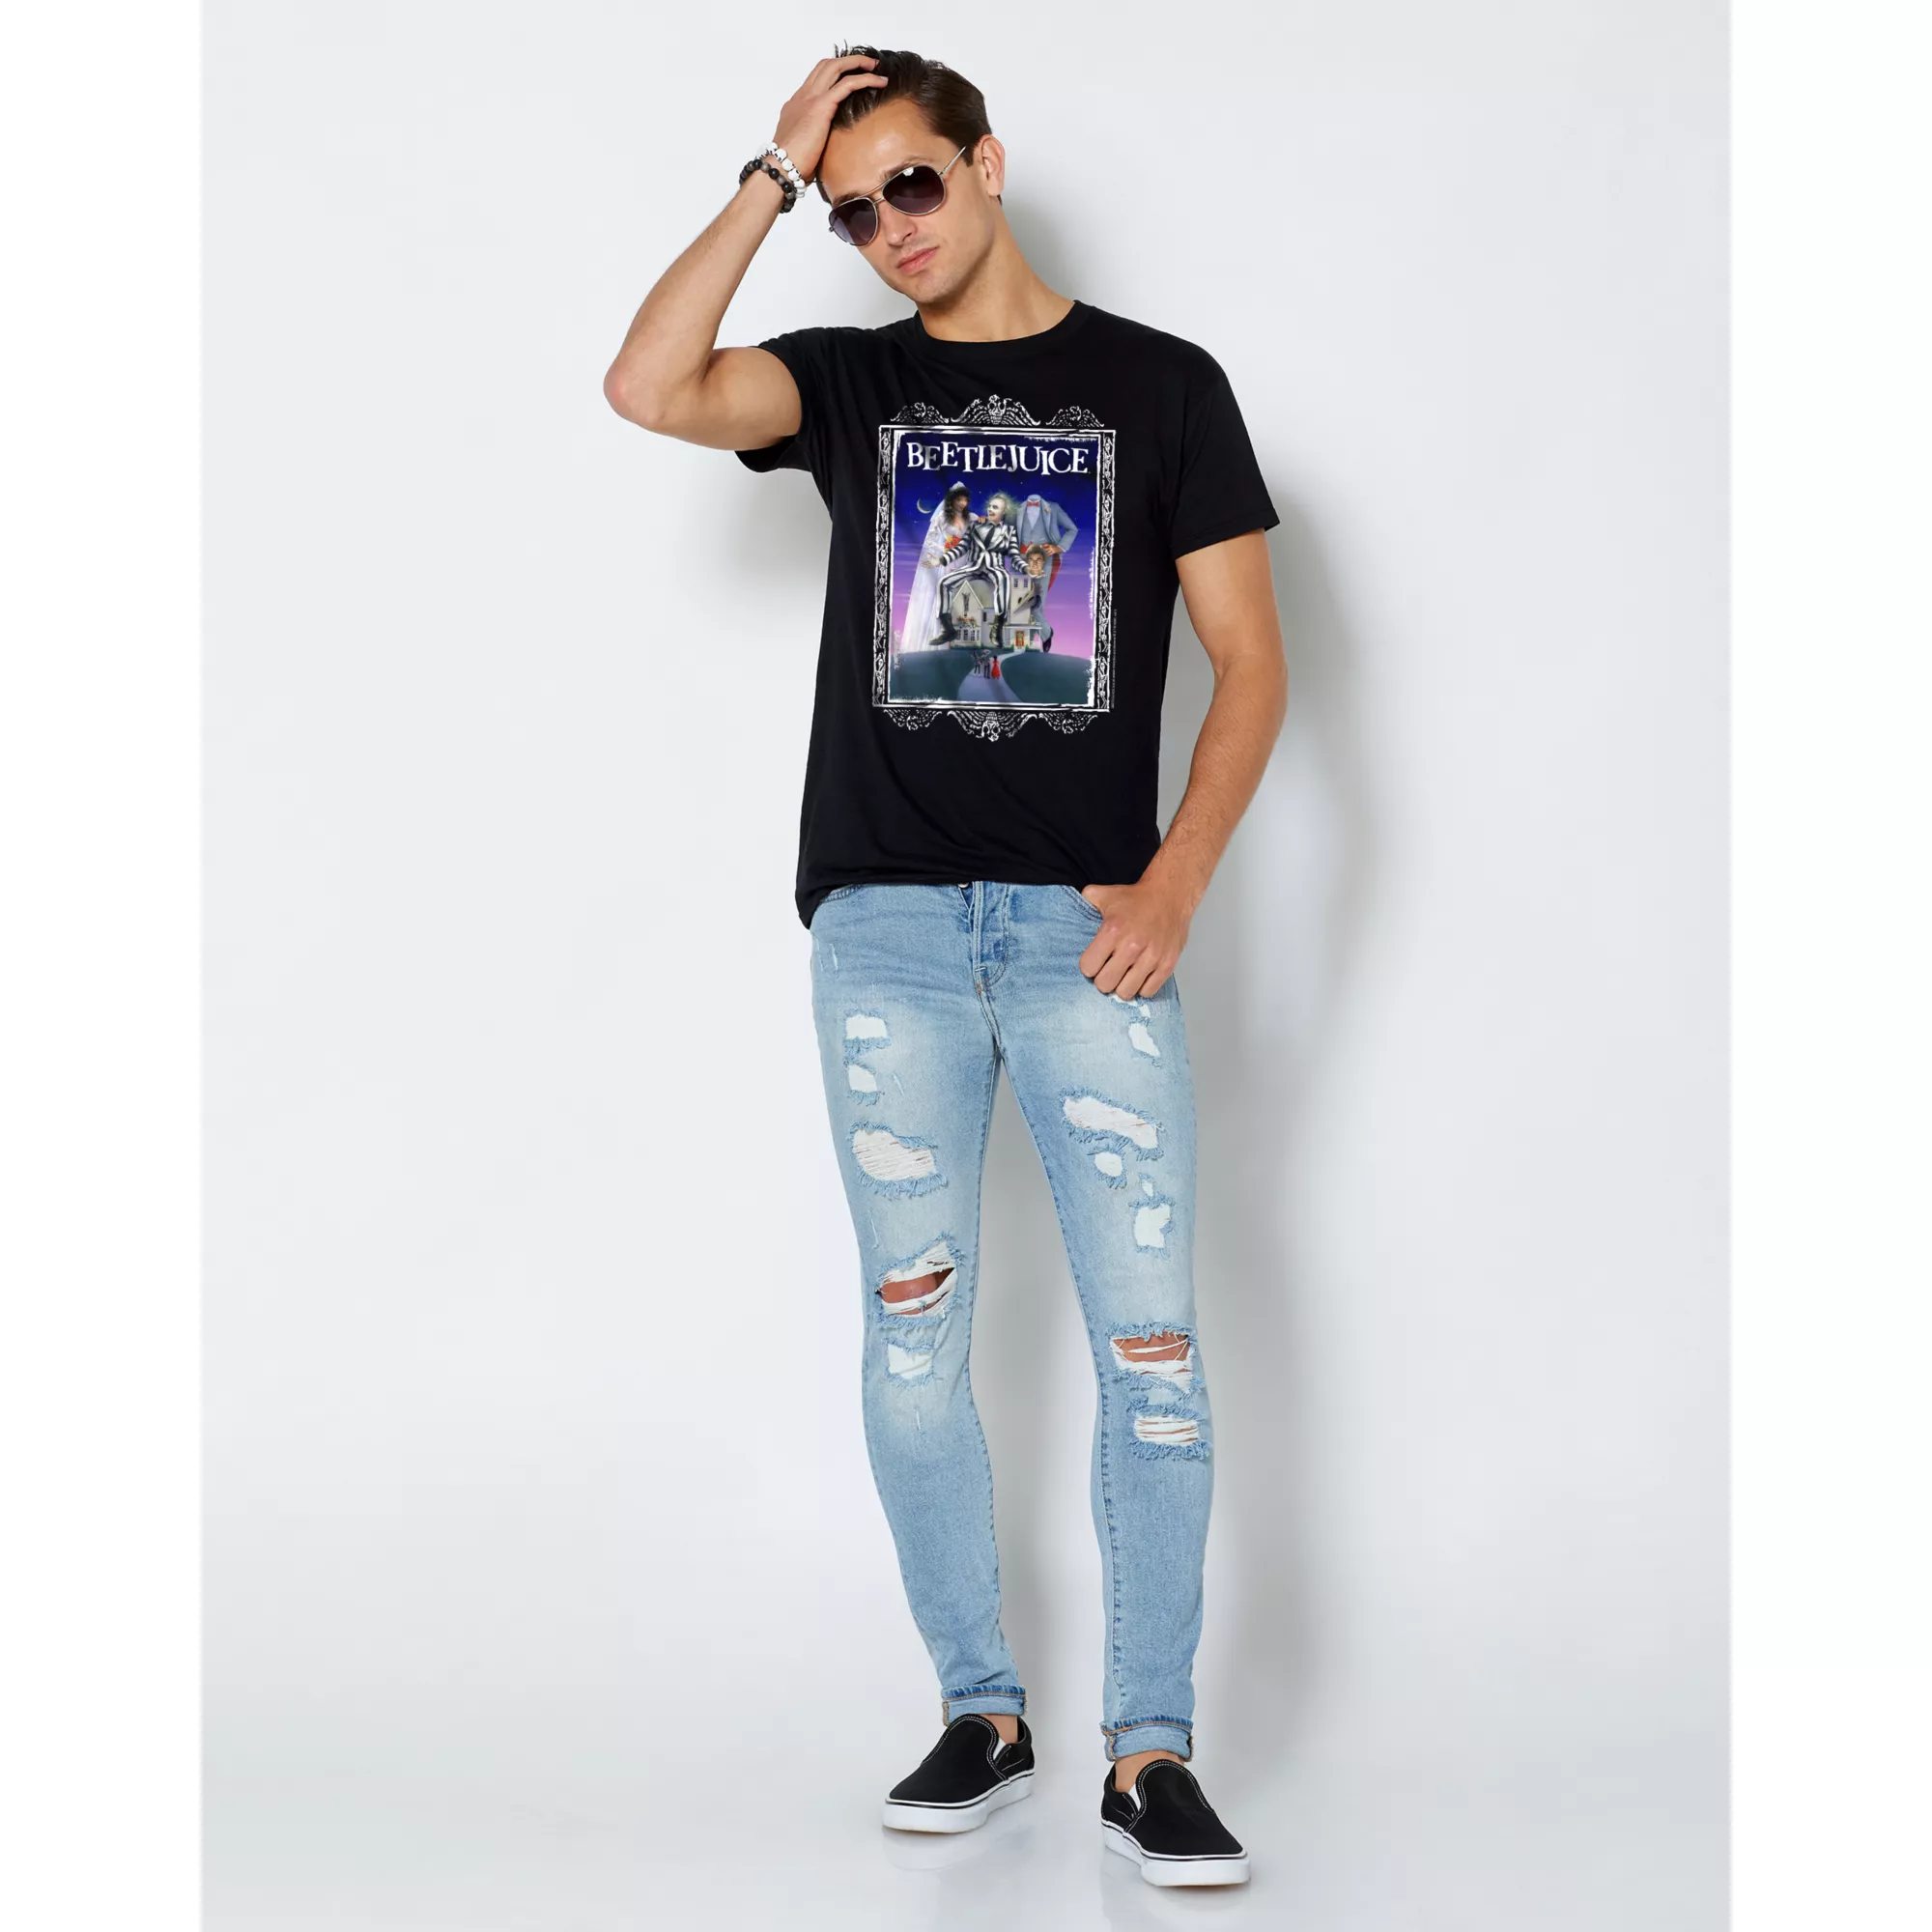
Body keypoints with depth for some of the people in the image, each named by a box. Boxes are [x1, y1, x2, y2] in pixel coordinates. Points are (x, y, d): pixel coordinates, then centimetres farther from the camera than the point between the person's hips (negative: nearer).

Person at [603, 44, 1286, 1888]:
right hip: (886, 920, 2)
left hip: (1091, 923, -2)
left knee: (1149, 1332, -8)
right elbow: (649, 388, -8)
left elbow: (1251, 660, 4)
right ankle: (979, 1710, 17)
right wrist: (771, 174, -2)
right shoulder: (847, 381, 12)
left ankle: (1150, 1750, 1)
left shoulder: (1160, 384, 8)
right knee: (914, 1326, 4)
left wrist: (1174, 879, -8)